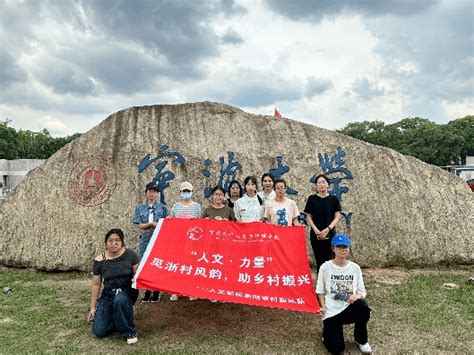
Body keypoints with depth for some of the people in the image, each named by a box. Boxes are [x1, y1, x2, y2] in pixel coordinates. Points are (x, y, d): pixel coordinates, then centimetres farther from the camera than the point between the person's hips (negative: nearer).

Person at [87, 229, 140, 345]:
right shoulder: (99, 261, -5)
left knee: (120, 300, -39)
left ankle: (130, 332, -15)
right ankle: (115, 319, 23)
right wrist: (92, 307, 4)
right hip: (108, 294, 2)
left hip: (127, 291, -2)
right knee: (99, 331, -11)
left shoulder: (130, 254, -9)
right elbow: (95, 284, 2)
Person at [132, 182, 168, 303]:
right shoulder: (140, 208, 8)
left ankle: (156, 292, 11)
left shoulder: (162, 207, 5)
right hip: (145, 238, 2)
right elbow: (140, 225, 0)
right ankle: (148, 291, 15)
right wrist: (152, 224, -15)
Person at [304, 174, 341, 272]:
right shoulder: (312, 199, 4)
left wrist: (328, 229, -12)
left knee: (329, 260, -4)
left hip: (330, 234, -1)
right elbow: (308, 216, 4)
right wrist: (316, 230, -9)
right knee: (319, 260, 6)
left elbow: (337, 217, 1)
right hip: (315, 234, 1)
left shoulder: (333, 199, 3)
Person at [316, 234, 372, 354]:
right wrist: (323, 306, -10)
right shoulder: (326, 267, -1)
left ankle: (361, 340, -4)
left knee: (362, 307, -34)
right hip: (331, 311, -2)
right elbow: (320, 291, 6)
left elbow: (362, 291, 7)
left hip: (349, 308, 2)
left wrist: (357, 296, -16)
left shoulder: (355, 268, 5)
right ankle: (328, 330, 22)